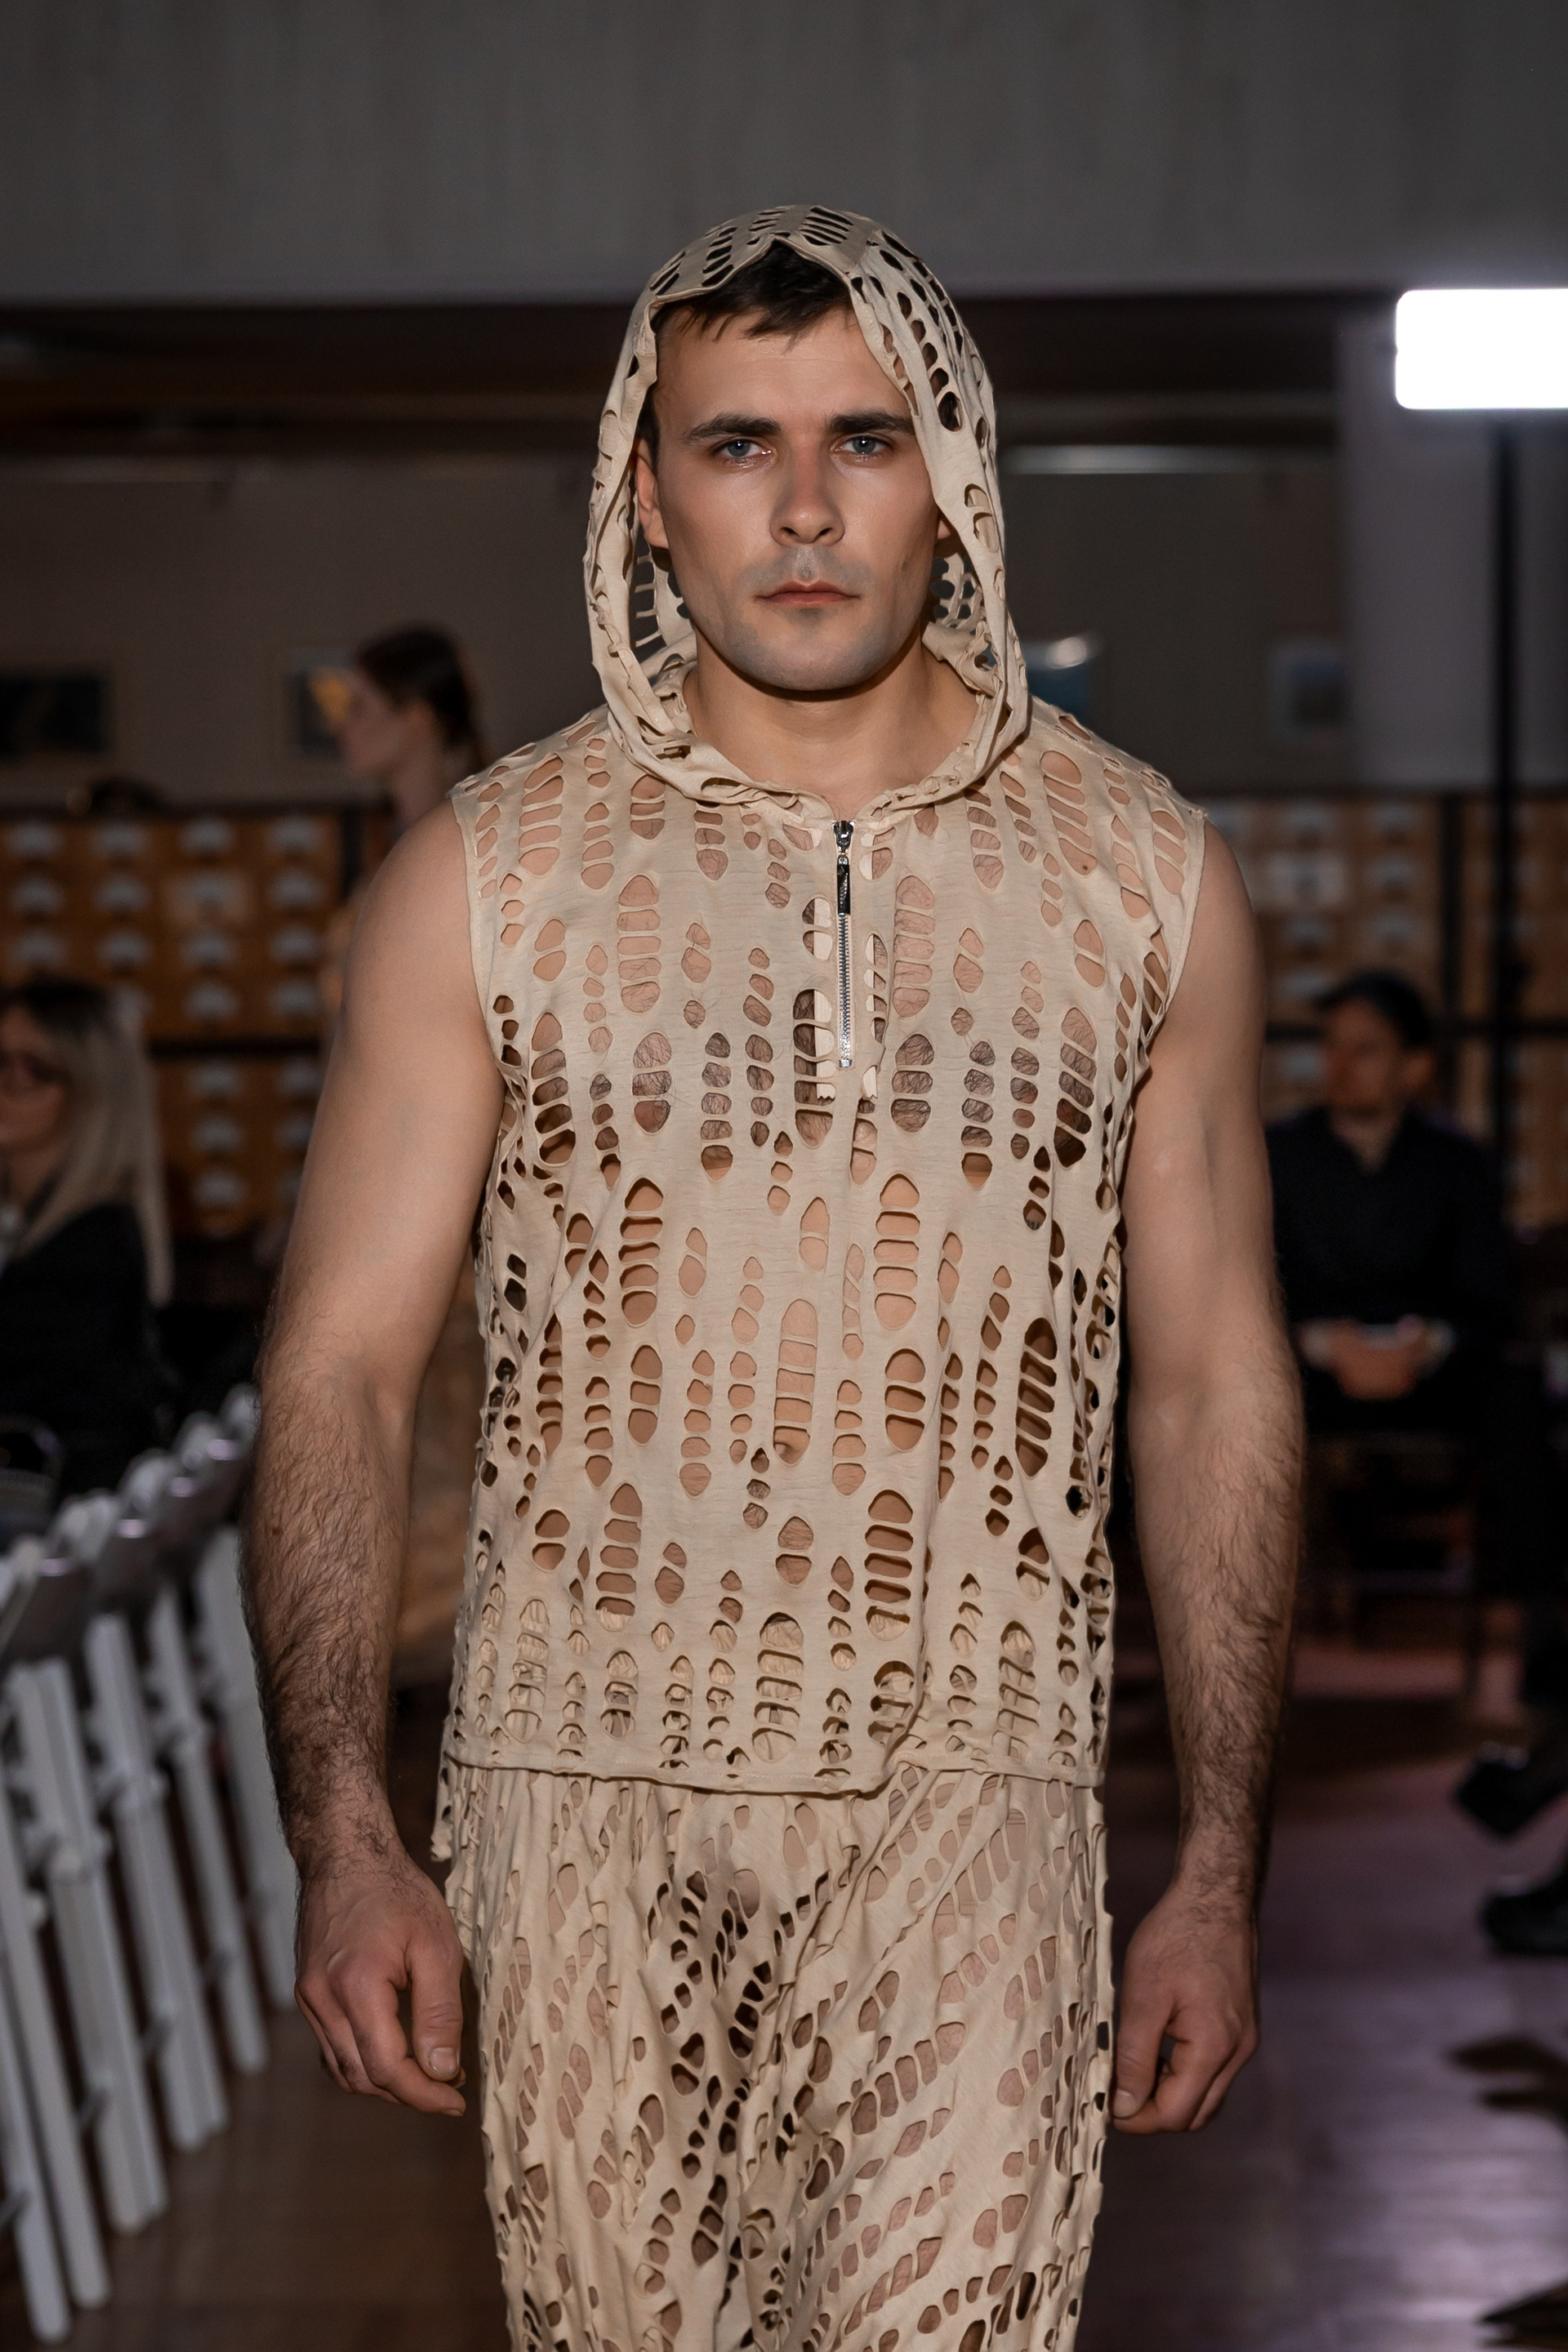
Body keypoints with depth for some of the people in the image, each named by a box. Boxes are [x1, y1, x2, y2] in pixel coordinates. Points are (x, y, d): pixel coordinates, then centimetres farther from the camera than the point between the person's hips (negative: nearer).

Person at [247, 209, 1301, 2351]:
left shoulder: (1143, 876, 6)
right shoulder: (486, 877, 3)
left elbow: (1218, 1391, 9)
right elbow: (341, 1369, 2)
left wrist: (1222, 1870, 5)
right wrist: (340, 1842, -8)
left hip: (974, 1793, 0)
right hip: (585, 1788, 1)